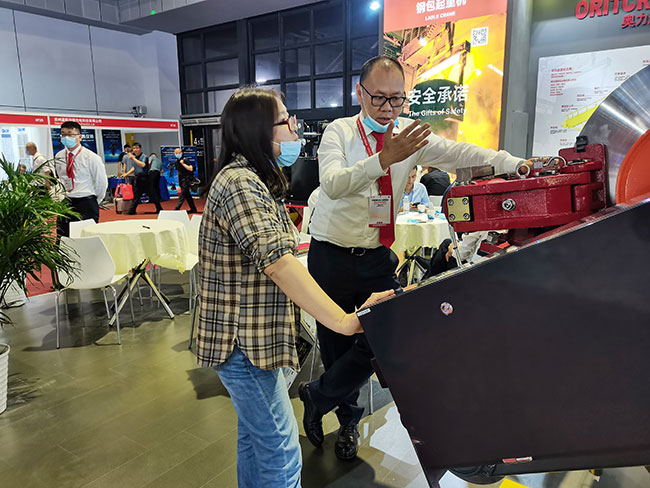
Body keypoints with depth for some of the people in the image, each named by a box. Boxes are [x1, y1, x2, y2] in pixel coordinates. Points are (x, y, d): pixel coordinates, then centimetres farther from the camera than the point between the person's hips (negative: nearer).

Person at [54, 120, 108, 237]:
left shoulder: (91, 157, -7)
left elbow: (101, 182, -1)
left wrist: (95, 202, 4)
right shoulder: (58, 157, 8)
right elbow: (59, 179, 20)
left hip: (86, 205, -5)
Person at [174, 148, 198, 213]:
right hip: (181, 180, 8)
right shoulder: (177, 162, 13)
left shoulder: (185, 160, -9)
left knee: (182, 195, -12)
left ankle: (177, 208, -17)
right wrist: (179, 182, 19)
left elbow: (191, 169, -17)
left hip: (187, 179, -8)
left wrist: (183, 164, -21)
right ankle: (193, 209, 15)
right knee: (187, 195, 9)